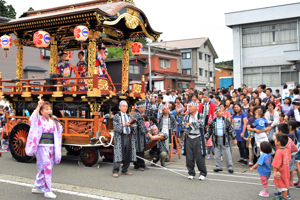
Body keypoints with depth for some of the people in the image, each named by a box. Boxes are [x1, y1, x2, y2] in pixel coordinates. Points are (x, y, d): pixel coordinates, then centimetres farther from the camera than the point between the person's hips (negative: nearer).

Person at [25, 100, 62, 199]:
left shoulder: (52, 121, 11)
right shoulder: (39, 120, -5)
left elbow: (58, 131, 15)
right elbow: (33, 118, -26)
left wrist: (56, 122, -1)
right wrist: (38, 106, -27)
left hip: (51, 147, 7)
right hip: (42, 147, -7)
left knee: (42, 168, 15)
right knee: (46, 168, -10)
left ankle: (37, 187, 29)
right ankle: (47, 191, -6)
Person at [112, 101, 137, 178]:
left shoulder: (130, 116, 18)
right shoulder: (116, 116, 5)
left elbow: (133, 129, 15)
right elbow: (116, 128, -6)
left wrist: (132, 126, -8)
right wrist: (124, 125, -19)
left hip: (129, 137, 5)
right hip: (120, 137, -5)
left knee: (128, 154, 4)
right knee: (118, 154, -8)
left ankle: (125, 170, 15)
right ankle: (115, 171, -3)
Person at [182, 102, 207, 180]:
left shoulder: (201, 116, 3)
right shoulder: (186, 117, 11)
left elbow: (201, 124, -14)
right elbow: (184, 125, -6)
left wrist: (190, 123, -5)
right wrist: (196, 123, -12)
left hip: (198, 138, -3)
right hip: (189, 138, 3)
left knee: (199, 157, -3)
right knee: (189, 157, 3)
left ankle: (203, 173, 10)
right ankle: (191, 173, 17)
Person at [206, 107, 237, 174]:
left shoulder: (226, 120, 0)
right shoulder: (213, 121, 3)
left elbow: (231, 129, 3)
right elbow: (209, 131, 12)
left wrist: (234, 138, -1)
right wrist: (206, 138, 11)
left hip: (225, 139, -2)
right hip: (216, 140, 2)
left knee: (228, 153, -1)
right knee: (217, 154, 6)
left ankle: (230, 167, 8)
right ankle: (218, 167, 18)